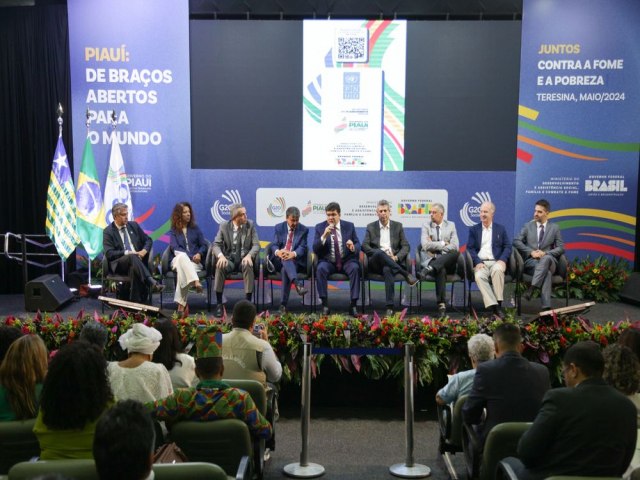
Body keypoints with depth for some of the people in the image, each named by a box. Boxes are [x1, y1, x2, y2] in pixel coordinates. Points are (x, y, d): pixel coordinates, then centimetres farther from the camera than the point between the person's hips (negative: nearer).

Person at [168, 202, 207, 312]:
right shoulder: (173, 231, 12)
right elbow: (175, 248, -3)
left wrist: (199, 254, -12)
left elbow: (204, 245, 12)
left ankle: (181, 304, -45)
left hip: (195, 262, 1)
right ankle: (196, 282, -60)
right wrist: (191, 256, -16)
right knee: (182, 256, -40)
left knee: (181, 269, -36)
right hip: (178, 260, -1)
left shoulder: (195, 229, 17)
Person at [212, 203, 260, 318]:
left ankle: (248, 302, -29)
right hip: (229, 259, 0)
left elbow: (256, 245, -3)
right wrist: (221, 256, -26)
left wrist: (249, 255, -25)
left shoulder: (250, 225, 1)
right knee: (220, 265, -33)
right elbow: (216, 244, -3)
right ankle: (219, 304, -25)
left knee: (248, 265, -36)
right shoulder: (224, 226, 1)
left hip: (244, 259, 0)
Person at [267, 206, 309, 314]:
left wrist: (293, 254, -29)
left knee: (285, 269, -35)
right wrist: (278, 252, -24)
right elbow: (274, 245, 2)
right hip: (279, 260, 1)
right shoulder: (279, 227, 10)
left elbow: (302, 248, -5)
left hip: (295, 260, -1)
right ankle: (297, 284, -60)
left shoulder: (304, 230, 6)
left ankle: (283, 304, -38)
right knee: (285, 260, -37)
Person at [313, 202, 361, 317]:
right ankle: (325, 304, -25)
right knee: (320, 268, -32)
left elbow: (358, 245, 5)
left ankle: (353, 305, -27)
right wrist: (324, 236, -20)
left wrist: (353, 247, -20)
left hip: (346, 261, 0)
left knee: (355, 268, -31)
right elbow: (315, 249, -3)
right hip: (328, 262, 0)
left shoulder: (349, 226, 7)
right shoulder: (320, 227, 4)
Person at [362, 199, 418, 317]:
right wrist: (380, 253, -12)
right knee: (379, 253, -37)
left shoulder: (398, 226, 16)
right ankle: (406, 274, -32)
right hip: (376, 263, 0)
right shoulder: (371, 227, 15)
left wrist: (396, 257, -11)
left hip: (393, 261, 0)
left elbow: (406, 246, 9)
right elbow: (364, 246, 4)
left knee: (388, 270, -38)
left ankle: (389, 307, -43)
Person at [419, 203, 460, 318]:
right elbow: (425, 245, -8)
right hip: (431, 260, -2)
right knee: (441, 270, -38)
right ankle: (441, 304, -42)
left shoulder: (451, 225, 14)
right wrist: (443, 243, -4)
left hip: (447, 262, 2)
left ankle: (429, 269, -45)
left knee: (456, 253, -34)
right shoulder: (426, 226, 10)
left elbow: (455, 247, 0)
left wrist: (435, 247, -6)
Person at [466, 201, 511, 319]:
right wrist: (477, 262, -11)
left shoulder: (501, 229, 18)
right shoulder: (474, 230, 16)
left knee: (497, 270, -36)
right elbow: (470, 248, 6)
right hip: (480, 263, 0)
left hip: (496, 262, 0)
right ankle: (494, 306, -37)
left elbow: (507, 247, 10)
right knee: (479, 276, -33)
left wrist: (503, 260, -10)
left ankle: (498, 303, -30)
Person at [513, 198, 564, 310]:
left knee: (546, 258, -40)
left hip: (548, 260, 0)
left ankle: (532, 287, -46)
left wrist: (545, 253, -13)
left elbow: (561, 248, 6)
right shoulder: (528, 226, 15)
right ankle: (546, 307, -43)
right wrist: (531, 252, -11)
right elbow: (516, 241, 4)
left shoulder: (555, 228, 14)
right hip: (531, 261, 0)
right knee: (546, 272, -36)